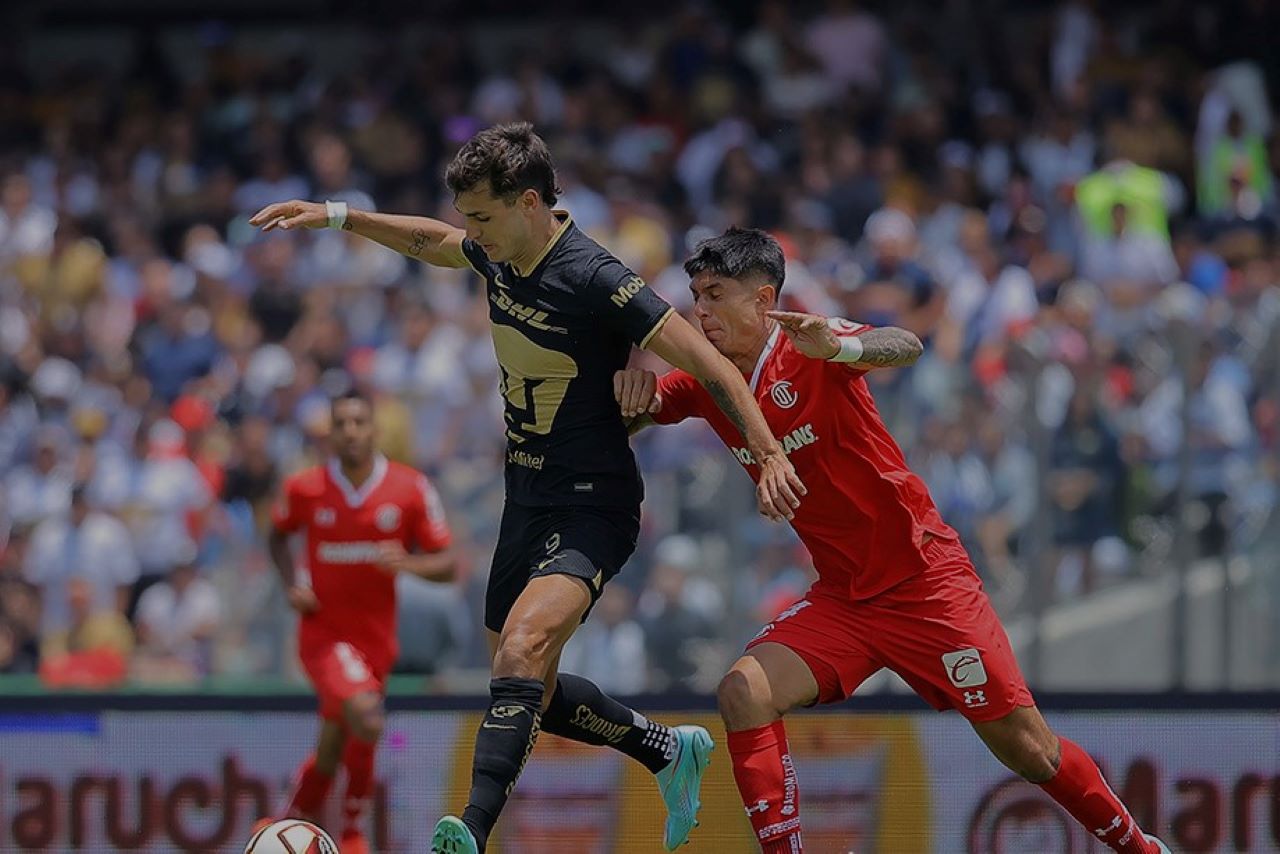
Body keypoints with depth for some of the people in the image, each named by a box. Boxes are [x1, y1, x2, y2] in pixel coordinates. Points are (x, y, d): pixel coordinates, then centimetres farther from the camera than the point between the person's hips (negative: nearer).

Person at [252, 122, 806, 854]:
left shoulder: (594, 279, -22)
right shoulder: (500, 255, 2)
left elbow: (710, 366, -23)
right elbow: (434, 243, 27)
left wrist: (770, 455, -31)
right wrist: (337, 216, 22)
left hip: (593, 505, -9)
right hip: (528, 497, 9)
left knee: (524, 645, -31)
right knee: (527, 690, 14)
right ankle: (669, 751, 35)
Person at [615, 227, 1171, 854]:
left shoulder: (809, 354, -17)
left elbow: (905, 348, -34)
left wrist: (837, 347, -56)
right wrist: (632, 386, -15)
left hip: (925, 579, -5)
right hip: (842, 599, 5)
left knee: (1030, 754, -2)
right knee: (744, 693, -20)